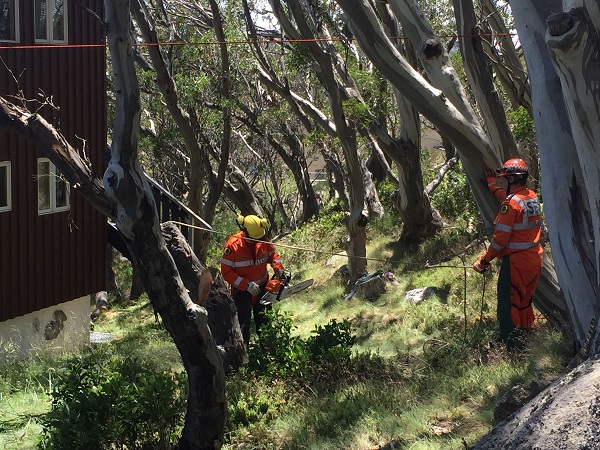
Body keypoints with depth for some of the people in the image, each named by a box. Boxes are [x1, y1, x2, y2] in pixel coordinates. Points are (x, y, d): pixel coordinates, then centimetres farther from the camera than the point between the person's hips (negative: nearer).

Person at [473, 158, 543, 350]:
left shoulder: (511, 203, -18)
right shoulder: (532, 197, 7)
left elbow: (500, 238, -18)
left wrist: (484, 261, -9)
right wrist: (492, 183, 40)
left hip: (516, 262, -9)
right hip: (534, 260, 9)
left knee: (508, 307, -4)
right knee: (524, 303, 21)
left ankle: (511, 347, -5)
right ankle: (526, 333, 31)